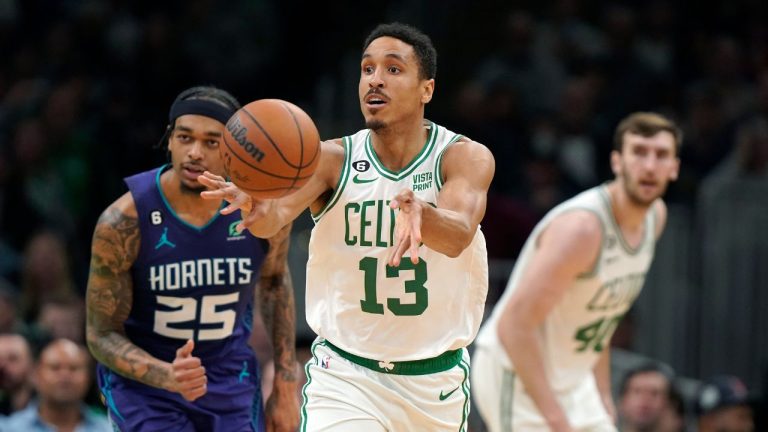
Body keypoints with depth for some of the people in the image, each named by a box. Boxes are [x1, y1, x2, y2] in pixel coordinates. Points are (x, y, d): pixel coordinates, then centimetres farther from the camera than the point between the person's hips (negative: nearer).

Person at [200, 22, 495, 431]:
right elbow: (280, 209, -28)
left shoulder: (466, 158, -10)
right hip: (344, 377, -1)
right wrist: (257, 207, -53)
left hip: (436, 383, 1)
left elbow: (458, 235, -30)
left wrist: (419, 213, -53)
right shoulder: (331, 159, -8)